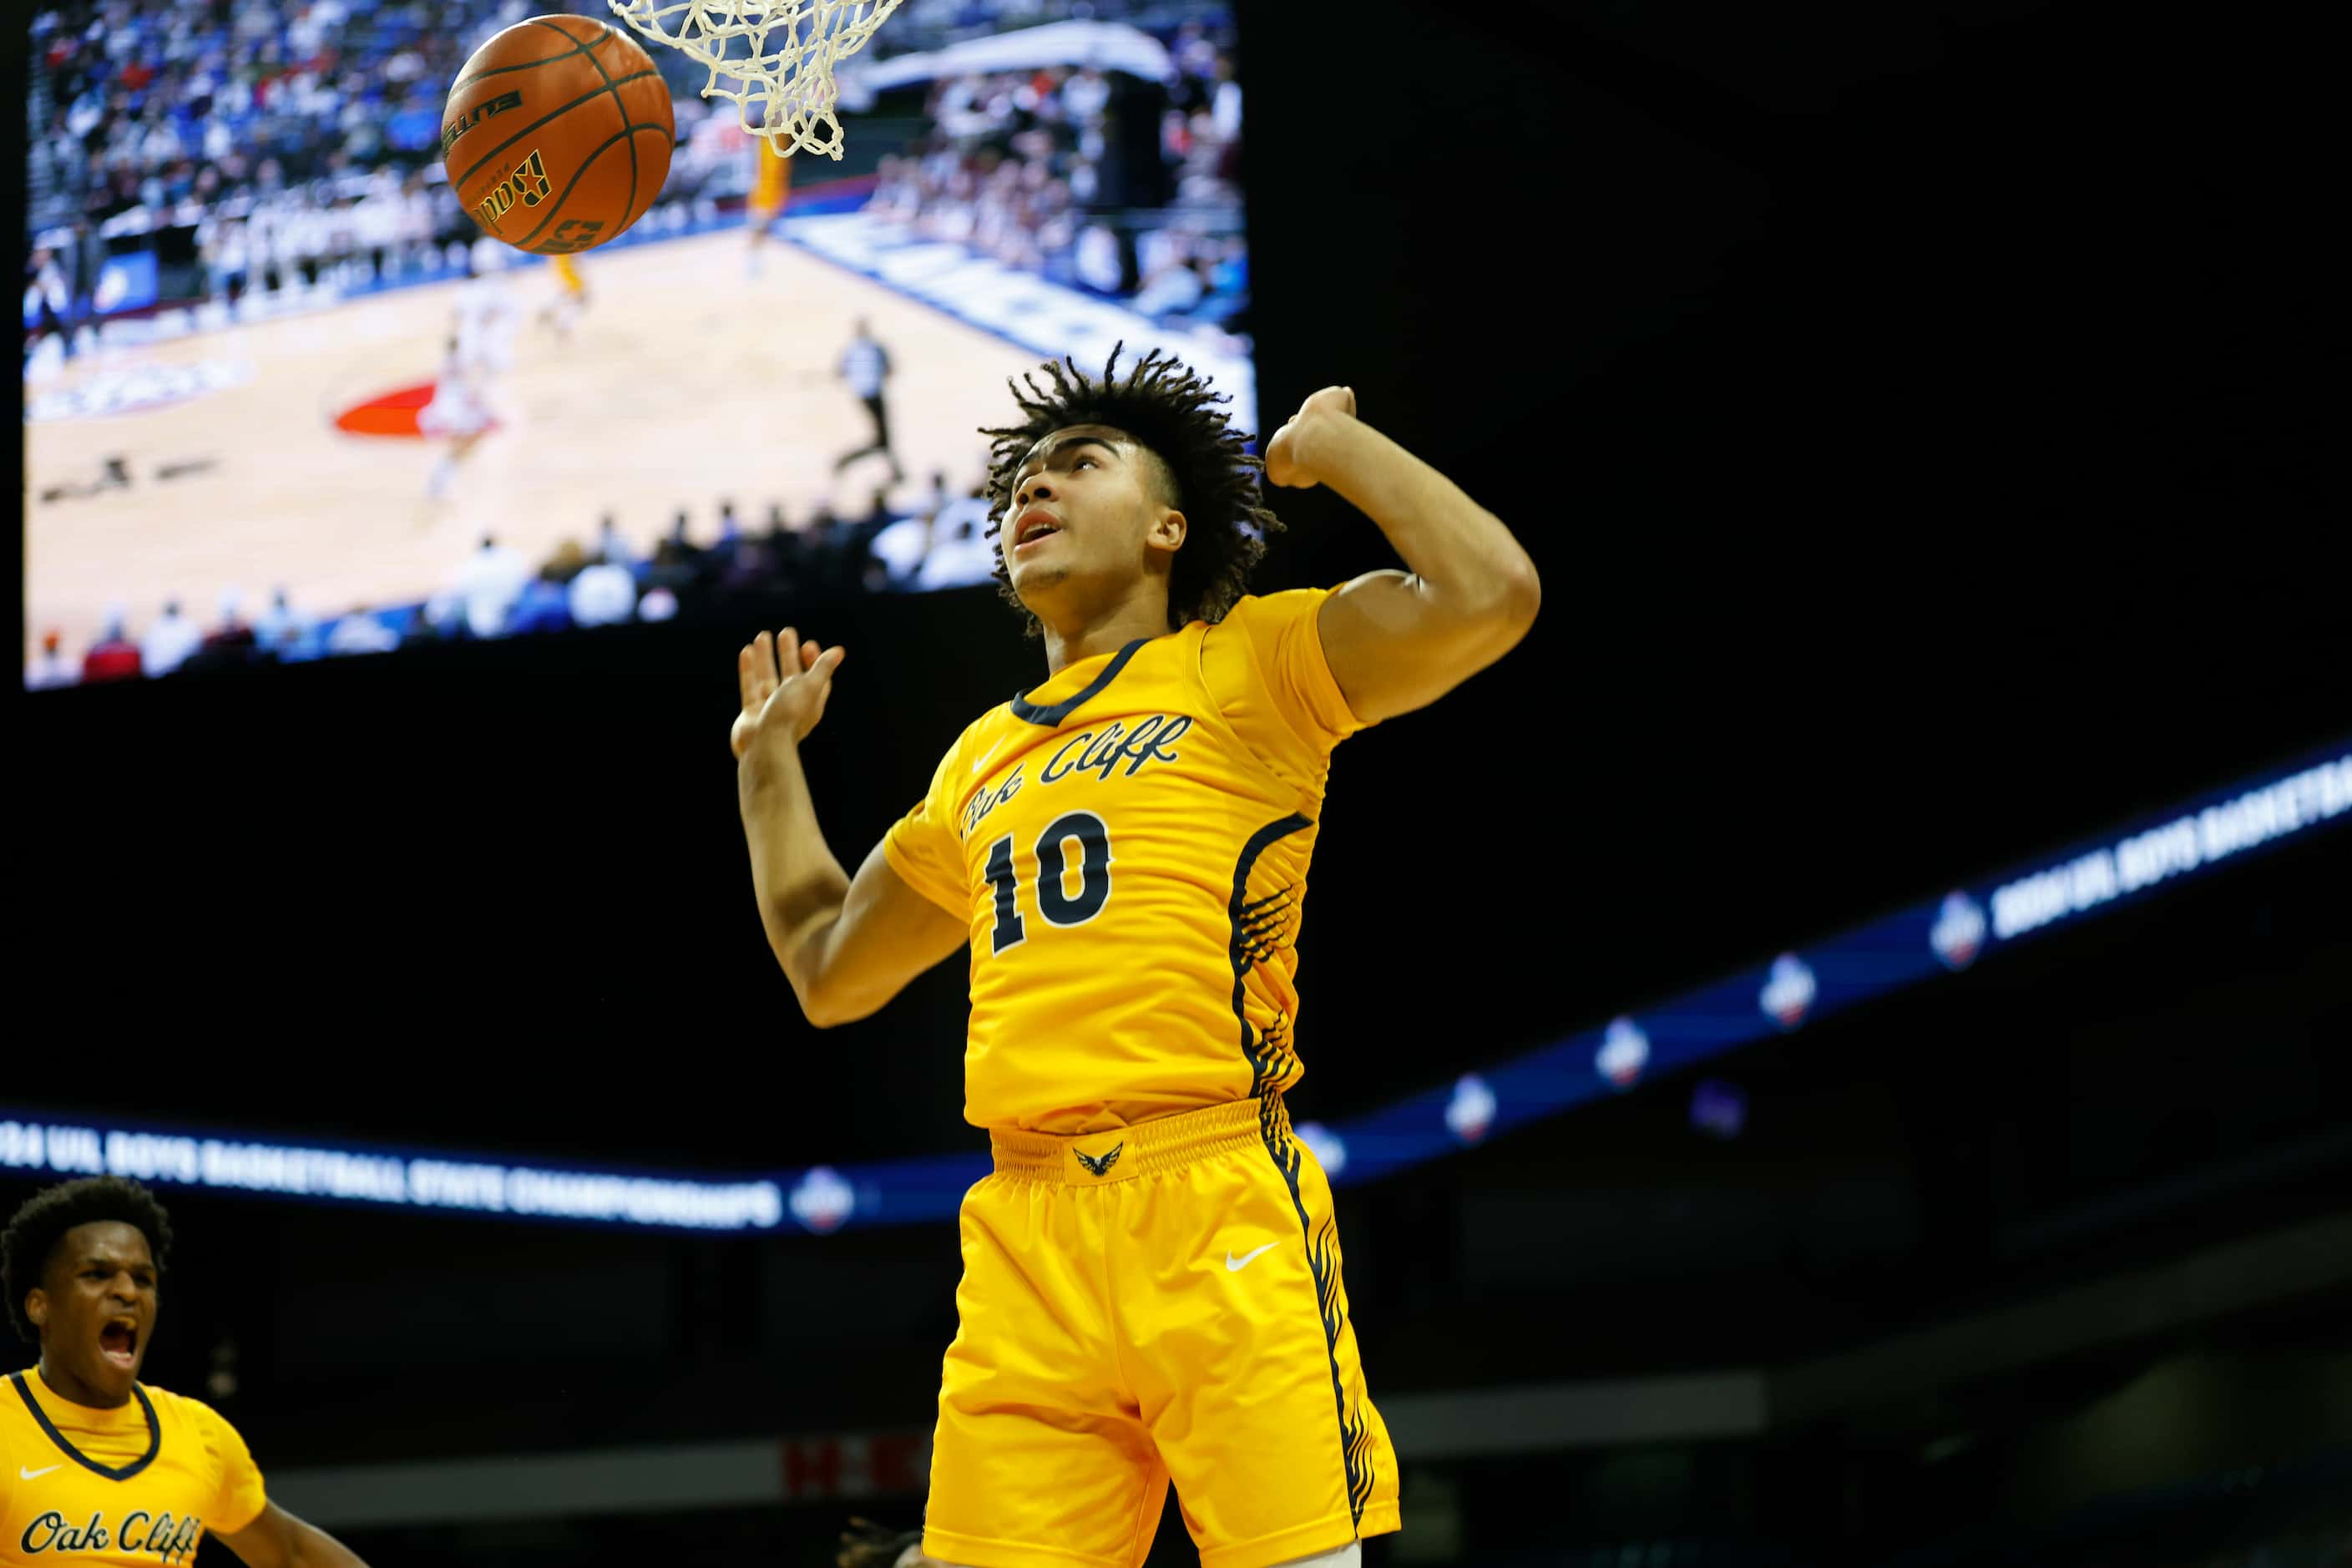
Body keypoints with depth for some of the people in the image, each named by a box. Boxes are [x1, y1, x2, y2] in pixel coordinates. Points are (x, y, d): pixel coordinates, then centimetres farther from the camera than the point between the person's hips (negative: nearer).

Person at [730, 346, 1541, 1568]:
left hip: (1219, 1216, -5)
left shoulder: (1245, 665, 9)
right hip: (1023, 1240, 5)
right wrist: (769, 754, 42)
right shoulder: (981, 759, 26)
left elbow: (1489, 597, -7)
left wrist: (1334, 440, 6)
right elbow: (829, 973, 39)